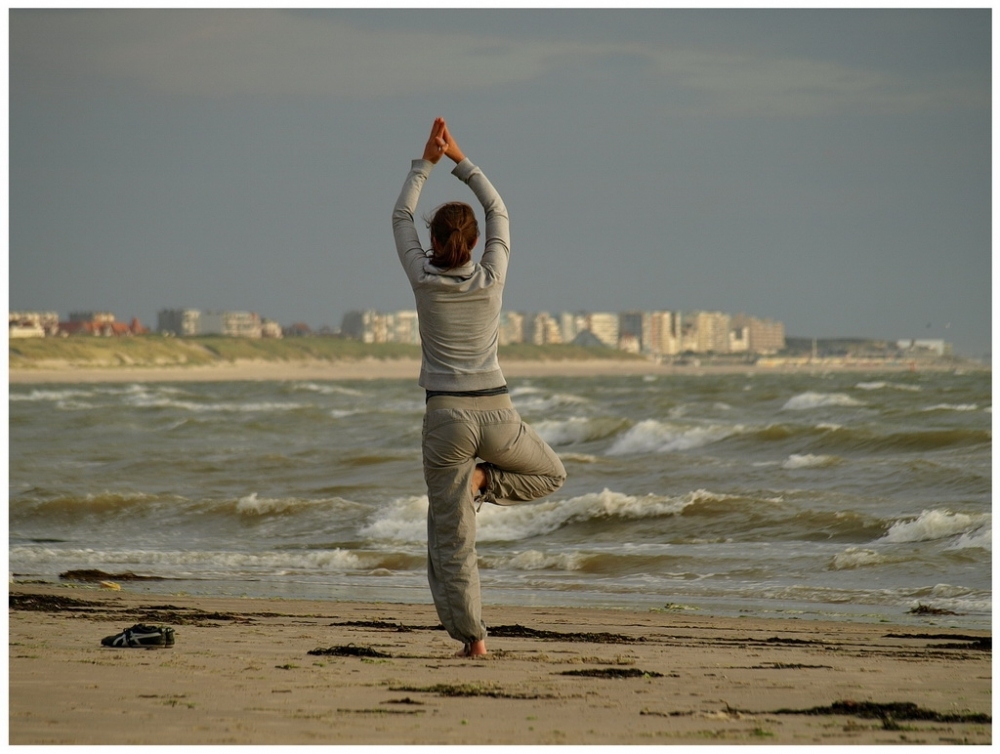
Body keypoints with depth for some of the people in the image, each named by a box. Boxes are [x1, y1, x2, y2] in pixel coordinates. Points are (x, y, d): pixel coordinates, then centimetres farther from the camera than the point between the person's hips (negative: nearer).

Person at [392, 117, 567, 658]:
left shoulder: (424, 281, -4)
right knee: (550, 474, 29)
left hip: (446, 417, 0)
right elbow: (498, 211, 12)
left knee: (451, 539, 4)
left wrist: (427, 162, 17)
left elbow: (401, 216, 11)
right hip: (497, 414, 0)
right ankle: (483, 480, 2)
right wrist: (459, 161, 15)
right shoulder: (491, 281, -2)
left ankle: (471, 635, -5)